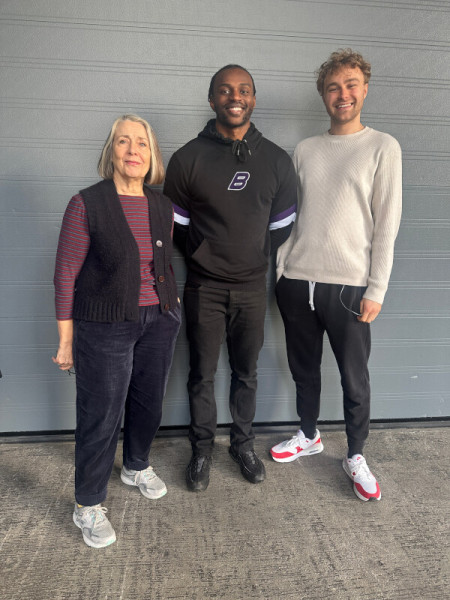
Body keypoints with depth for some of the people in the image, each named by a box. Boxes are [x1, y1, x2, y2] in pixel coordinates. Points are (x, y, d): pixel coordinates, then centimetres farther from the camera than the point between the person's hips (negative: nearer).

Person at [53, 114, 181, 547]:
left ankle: (136, 467, 44)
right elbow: (66, 273, -9)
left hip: (159, 321, 5)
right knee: (101, 414, 3)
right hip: (106, 327, -5)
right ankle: (88, 506, 22)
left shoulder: (162, 207, 5)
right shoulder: (87, 204, -10)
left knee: (149, 402, 17)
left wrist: (171, 312, 15)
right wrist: (66, 339, -9)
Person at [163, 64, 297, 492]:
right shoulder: (188, 159, -6)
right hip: (204, 288, -1)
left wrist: (254, 258, 9)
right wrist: (205, 257, 5)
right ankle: (201, 450, 29)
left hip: (252, 287, 2)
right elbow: (175, 225, 2)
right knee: (202, 375, 9)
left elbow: (281, 226, 9)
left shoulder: (277, 161, 1)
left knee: (246, 373, 14)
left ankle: (243, 444, 34)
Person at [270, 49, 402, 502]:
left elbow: (387, 224, -4)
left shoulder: (382, 147, 1)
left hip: (348, 285, -3)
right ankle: (308, 436, 37)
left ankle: (355, 457, 26)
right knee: (304, 370, 16)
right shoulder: (304, 150, 12)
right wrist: (281, 269, 6)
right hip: (296, 281, 4)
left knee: (355, 379, 5)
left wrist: (376, 290, -9)